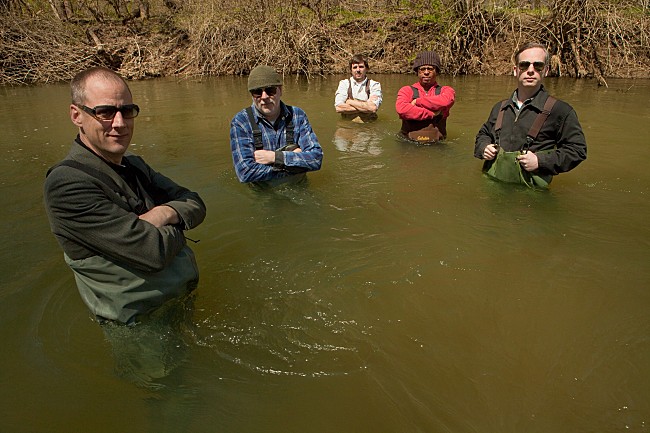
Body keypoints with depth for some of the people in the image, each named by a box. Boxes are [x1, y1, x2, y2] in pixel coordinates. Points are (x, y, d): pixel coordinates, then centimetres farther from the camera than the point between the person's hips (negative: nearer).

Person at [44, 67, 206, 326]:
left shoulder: (134, 165, 2)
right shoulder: (66, 184, -25)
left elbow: (195, 205, 1)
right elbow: (153, 252, -30)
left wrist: (167, 213, -21)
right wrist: (176, 227, -8)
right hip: (143, 321, -7)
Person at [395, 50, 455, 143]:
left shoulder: (446, 91, 13)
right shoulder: (407, 90, 10)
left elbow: (445, 101, -13)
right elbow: (401, 109, -12)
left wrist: (417, 101, -6)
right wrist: (431, 114, -8)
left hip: (436, 145, 1)